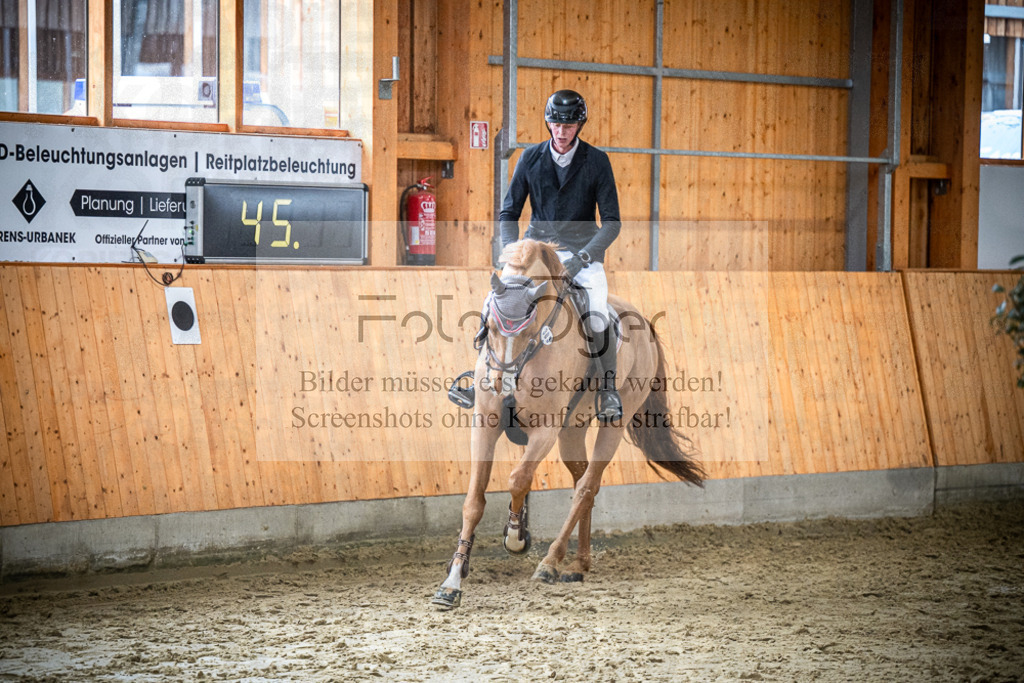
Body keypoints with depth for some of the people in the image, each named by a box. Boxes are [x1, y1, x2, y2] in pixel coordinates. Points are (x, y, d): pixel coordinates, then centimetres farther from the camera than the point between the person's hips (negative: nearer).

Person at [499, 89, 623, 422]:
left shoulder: (596, 161, -3)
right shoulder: (531, 158, 3)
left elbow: (611, 221, -5)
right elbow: (509, 212, 7)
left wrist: (583, 257, -20)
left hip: (582, 249, -2)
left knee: (597, 317, -26)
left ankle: (608, 389, -9)